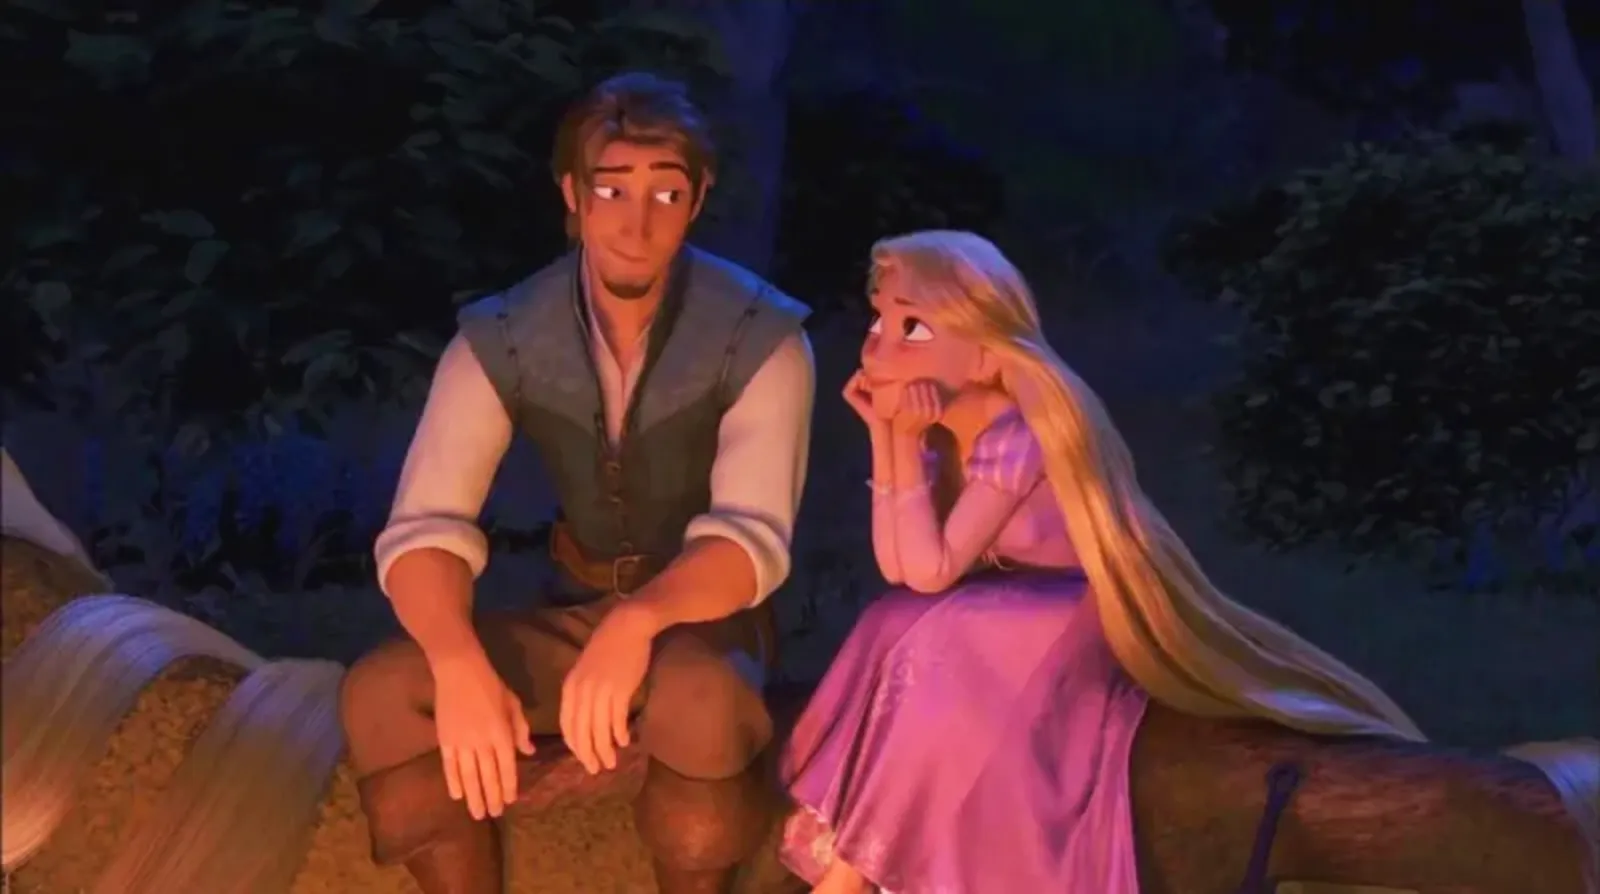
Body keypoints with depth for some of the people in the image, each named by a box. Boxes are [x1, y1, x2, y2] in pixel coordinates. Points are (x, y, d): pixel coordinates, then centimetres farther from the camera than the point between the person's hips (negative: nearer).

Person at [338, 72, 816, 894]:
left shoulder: (760, 337, -17)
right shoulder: (500, 339, -10)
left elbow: (755, 538, -27)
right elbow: (422, 531, -19)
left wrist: (641, 619, -48)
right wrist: (461, 666, -40)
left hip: (703, 618, -3)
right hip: (574, 616, 3)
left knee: (698, 702, -39)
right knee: (380, 694, -23)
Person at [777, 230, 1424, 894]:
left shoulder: (1015, 439, -22)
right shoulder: (943, 439, 2)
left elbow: (931, 571, -23)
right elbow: (897, 567, -4)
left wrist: (908, 444, -24)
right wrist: (884, 435, -7)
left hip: (1075, 627, -8)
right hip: (1006, 622, 8)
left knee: (930, 647, -24)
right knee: (895, 630, -13)